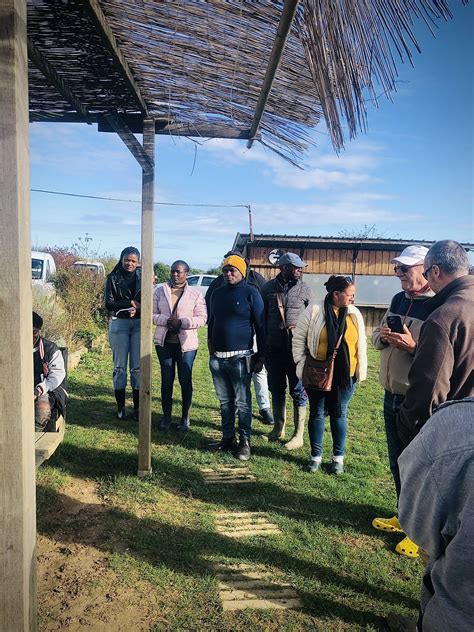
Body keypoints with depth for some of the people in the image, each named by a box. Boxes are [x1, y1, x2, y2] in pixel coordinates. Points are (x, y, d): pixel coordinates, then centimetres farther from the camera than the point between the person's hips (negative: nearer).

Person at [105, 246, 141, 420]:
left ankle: (137, 408, 11)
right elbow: (108, 303, -4)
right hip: (119, 323, 0)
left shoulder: (143, 277, 5)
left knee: (137, 367, 2)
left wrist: (137, 309, -19)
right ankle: (120, 407, 15)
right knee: (119, 366, 5)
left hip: (139, 323, 0)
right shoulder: (113, 278, 3)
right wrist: (130, 303, -13)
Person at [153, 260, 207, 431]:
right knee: (166, 380, 9)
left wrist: (181, 322, -21)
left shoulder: (195, 294, -1)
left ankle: (185, 418, 21)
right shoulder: (160, 291, 5)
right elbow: (152, 314, 2)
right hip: (164, 342, 2)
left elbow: (202, 318, -7)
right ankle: (166, 417, 23)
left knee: (185, 381, 6)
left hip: (186, 343, -2)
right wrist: (166, 320, -18)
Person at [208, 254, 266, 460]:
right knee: (225, 401, 14)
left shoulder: (250, 293, -5)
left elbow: (260, 326, -5)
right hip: (217, 358, 6)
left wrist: (261, 356, -7)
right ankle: (227, 438, 25)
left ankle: (245, 441, 14)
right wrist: (211, 347, 18)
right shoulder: (218, 293, 12)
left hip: (240, 358, -5)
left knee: (242, 403, 2)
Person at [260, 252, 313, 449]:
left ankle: (298, 434, 17)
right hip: (273, 349, 2)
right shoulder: (268, 288, 3)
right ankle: (278, 428, 31)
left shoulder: (304, 289, 1)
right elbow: (261, 318, 7)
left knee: (298, 392, 5)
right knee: (276, 391, 14)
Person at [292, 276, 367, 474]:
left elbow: (361, 343, 9)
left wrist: (360, 370, 8)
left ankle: (338, 457, 28)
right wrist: (302, 364, -4)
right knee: (317, 413, 10)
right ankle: (316, 455, 26)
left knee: (339, 414, 12)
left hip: (345, 376, 2)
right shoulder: (314, 311, -9)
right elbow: (298, 339, -2)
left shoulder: (354, 314, 2)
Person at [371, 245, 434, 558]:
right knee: (397, 462, 21)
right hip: (391, 396, 8)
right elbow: (377, 336, 16)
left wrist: (412, 347, -30)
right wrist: (384, 337, -5)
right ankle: (405, 516, 41)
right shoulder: (399, 299, 8)